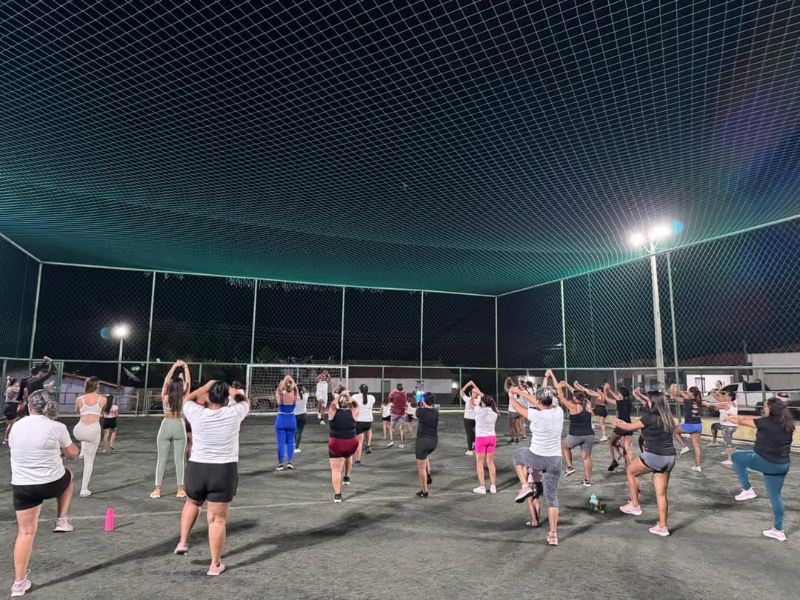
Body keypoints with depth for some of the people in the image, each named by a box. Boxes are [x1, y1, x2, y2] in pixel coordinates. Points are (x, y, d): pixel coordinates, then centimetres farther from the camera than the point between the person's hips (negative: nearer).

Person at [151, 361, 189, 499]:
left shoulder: (165, 398, -5)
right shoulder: (184, 398, -6)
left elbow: (166, 380, -3)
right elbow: (188, 382, 0)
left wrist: (174, 366, -2)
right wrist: (185, 367, 6)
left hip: (166, 427, 0)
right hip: (180, 428, 0)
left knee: (162, 459, 6)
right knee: (179, 459, 4)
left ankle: (157, 490, 6)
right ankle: (180, 490, 6)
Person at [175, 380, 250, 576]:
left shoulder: (197, 413, -7)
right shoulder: (233, 414, -10)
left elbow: (187, 398, 17)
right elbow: (245, 401, 14)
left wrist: (206, 386, 24)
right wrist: (232, 391, 28)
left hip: (196, 468, 2)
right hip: (224, 471, -2)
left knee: (192, 503, 34)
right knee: (217, 520, 7)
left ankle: (183, 541, 30)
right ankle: (215, 565, 16)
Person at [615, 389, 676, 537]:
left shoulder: (650, 417, -12)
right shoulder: (666, 416, 7)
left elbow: (630, 427, 2)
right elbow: (652, 405, 28)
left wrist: (618, 424, 20)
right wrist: (639, 396, 36)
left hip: (654, 456, -7)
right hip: (669, 458, 7)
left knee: (631, 472, 19)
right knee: (661, 493, 14)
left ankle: (634, 506, 22)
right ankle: (662, 527, 20)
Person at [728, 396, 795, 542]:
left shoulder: (768, 422, -15)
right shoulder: (786, 423, 6)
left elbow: (743, 422, -4)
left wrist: (730, 419, 16)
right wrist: (736, 416, 23)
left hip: (765, 461, -7)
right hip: (782, 465, 7)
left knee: (736, 456, 13)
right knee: (775, 496, 16)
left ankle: (747, 490, 11)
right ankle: (778, 530, 23)